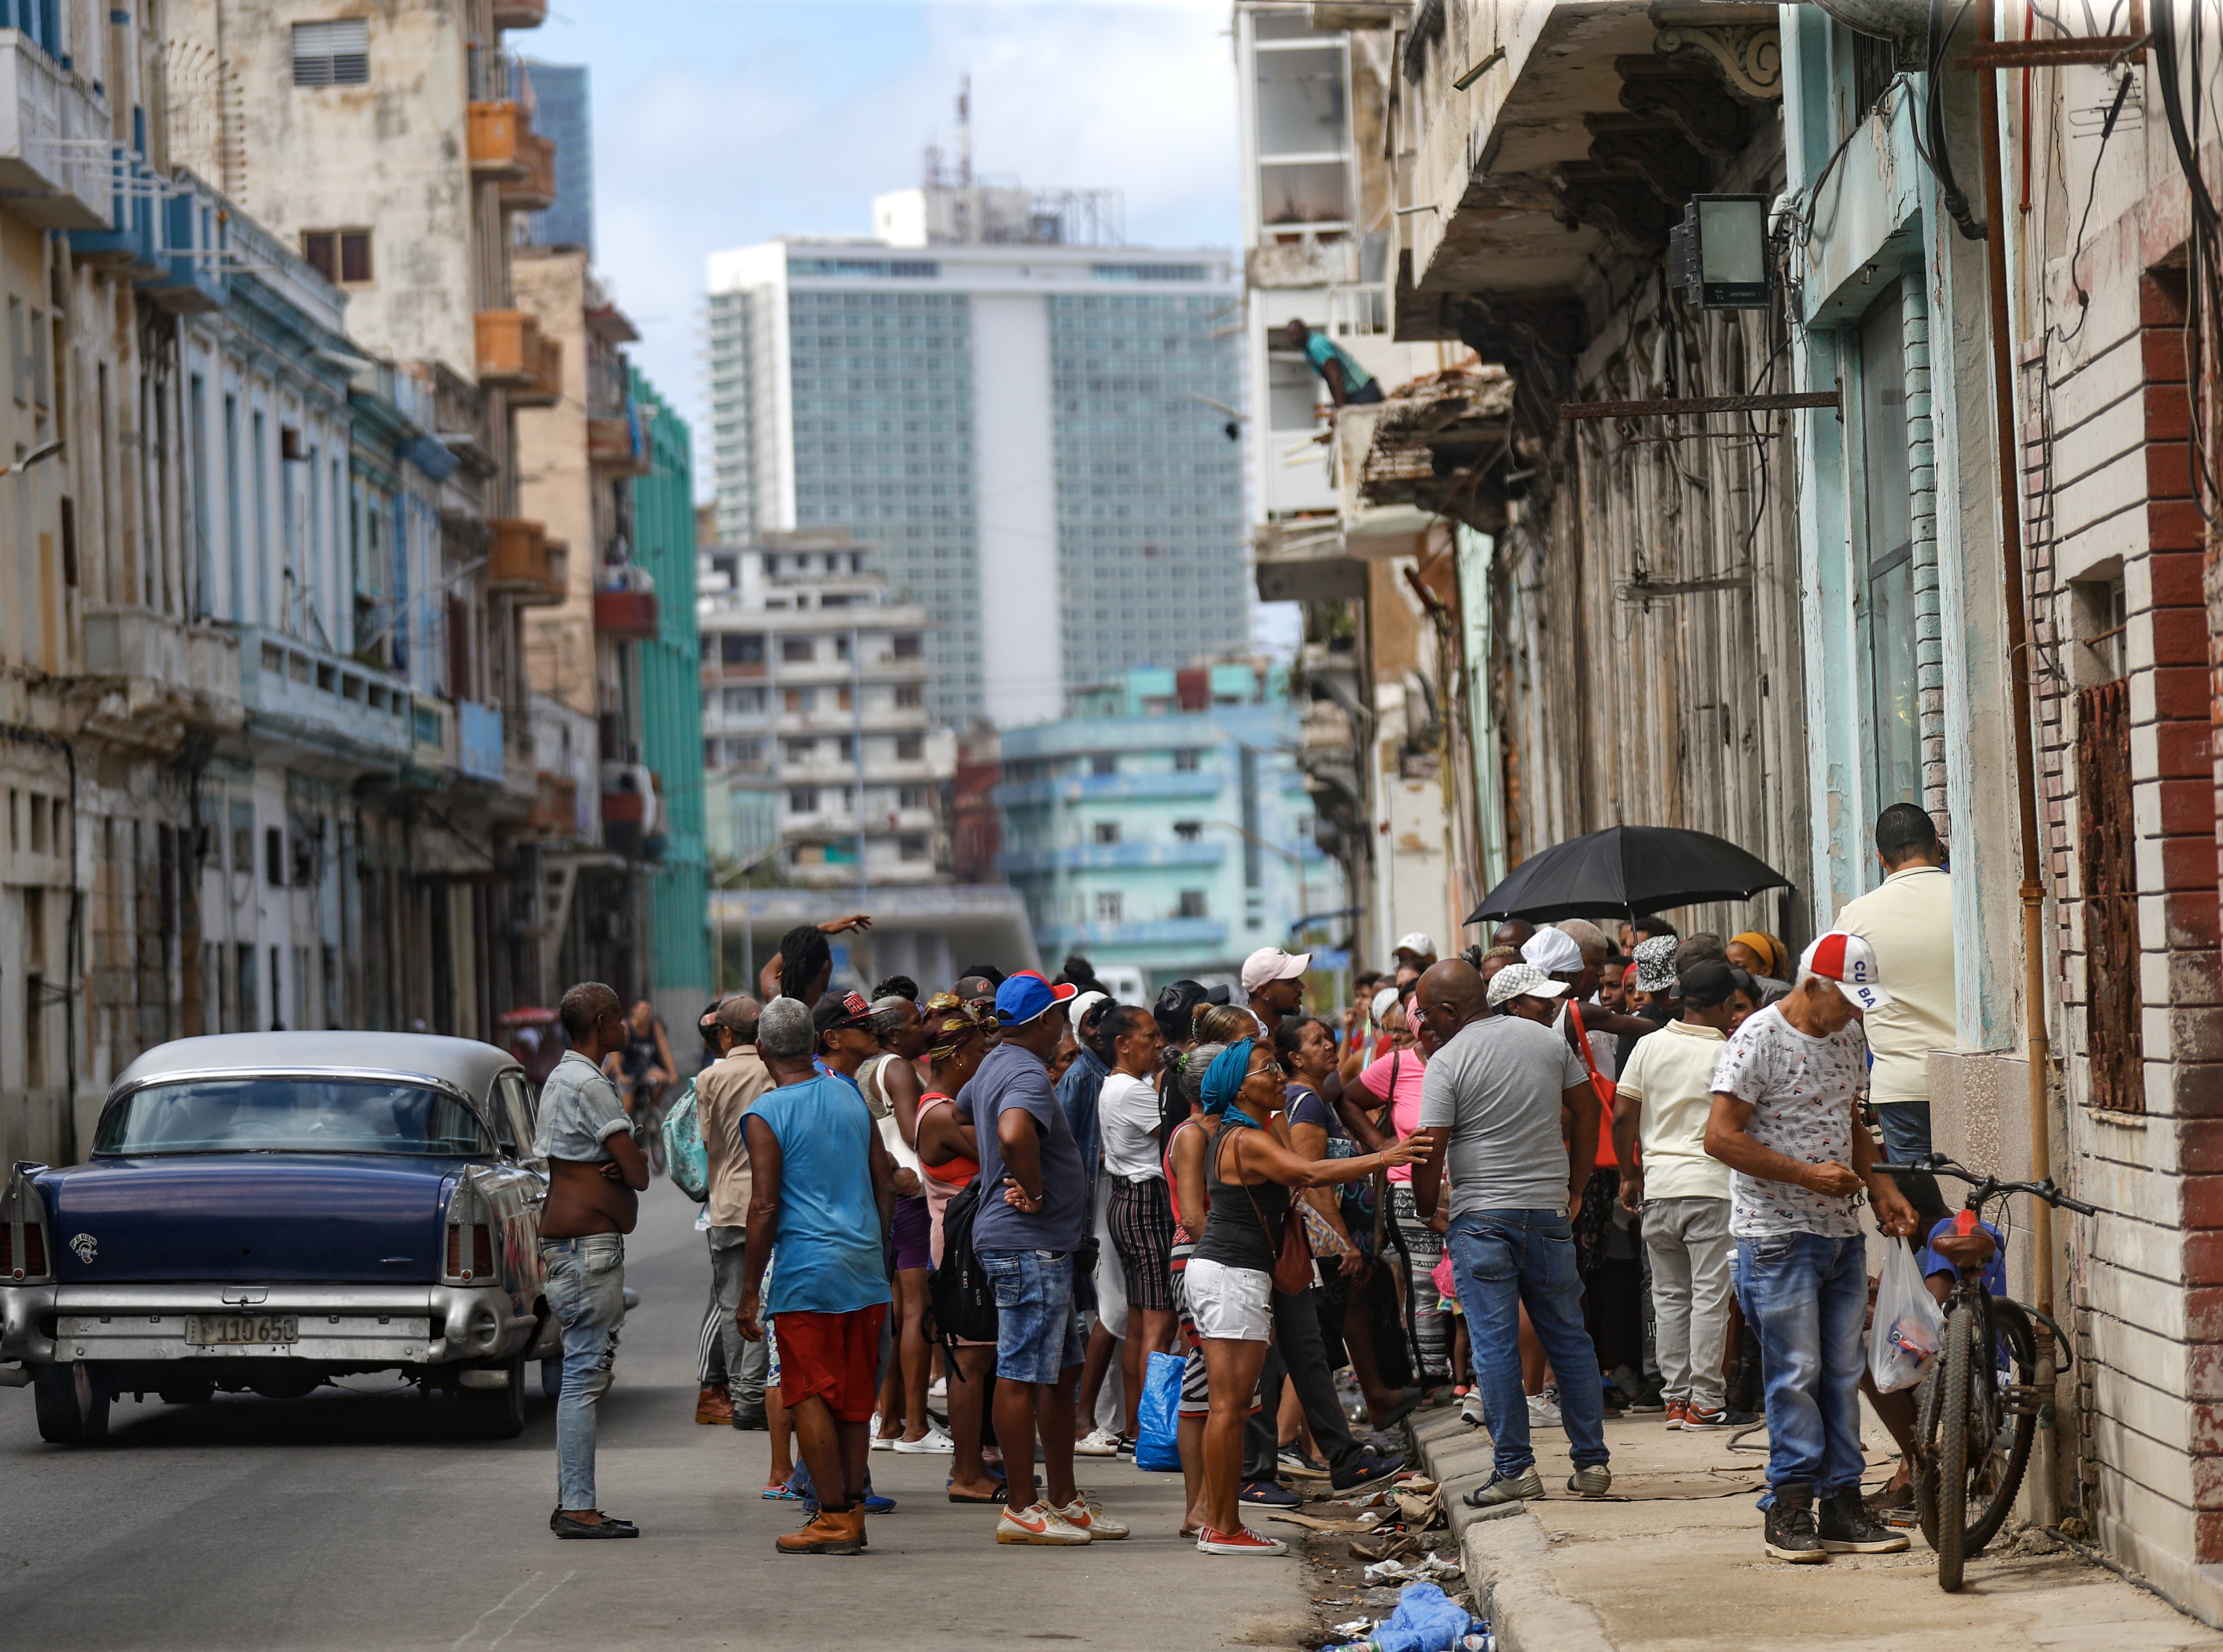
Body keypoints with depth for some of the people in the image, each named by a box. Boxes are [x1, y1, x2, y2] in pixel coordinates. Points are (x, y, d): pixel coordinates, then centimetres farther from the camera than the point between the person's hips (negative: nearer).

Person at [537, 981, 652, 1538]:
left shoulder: (562, 1079, 18)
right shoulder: (590, 1085, -15)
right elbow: (639, 1173, -18)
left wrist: (615, 1164, -6)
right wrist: (626, 1164, 5)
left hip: (567, 1242, 11)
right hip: (589, 1244, -11)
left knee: (583, 1375, 13)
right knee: (585, 1374, -10)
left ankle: (572, 1503, 16)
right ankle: (578, 1509, -10)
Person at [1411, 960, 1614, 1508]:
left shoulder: (1447, 1062, -8)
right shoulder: (1549, 1041, 8)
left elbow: (1431, 1153, -11)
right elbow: (1587, 1110, 13)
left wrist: (1428, 1213, 5)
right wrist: (1574, 1189, 18)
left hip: (1481, 1217, -4)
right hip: (1548, 1211, 5)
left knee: (1494, 1345, 0)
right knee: (1569, 1338, 11)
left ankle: (1515, 1468, -1)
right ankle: (1592, 1463, 13)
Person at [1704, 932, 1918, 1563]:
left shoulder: (1849, 1038, 12)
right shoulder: (1760, 1039, -12)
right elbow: (1721, 1137, -16)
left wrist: (1880, 1187, 10)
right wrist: (1807, 1174, -18)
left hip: (1841, 1231, 7)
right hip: (1778, 1233, -7)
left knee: (1843, 1371, 7)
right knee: (1795, 1371, -6)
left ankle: (1843, 1506, 12)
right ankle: (1790, 1507, 2)